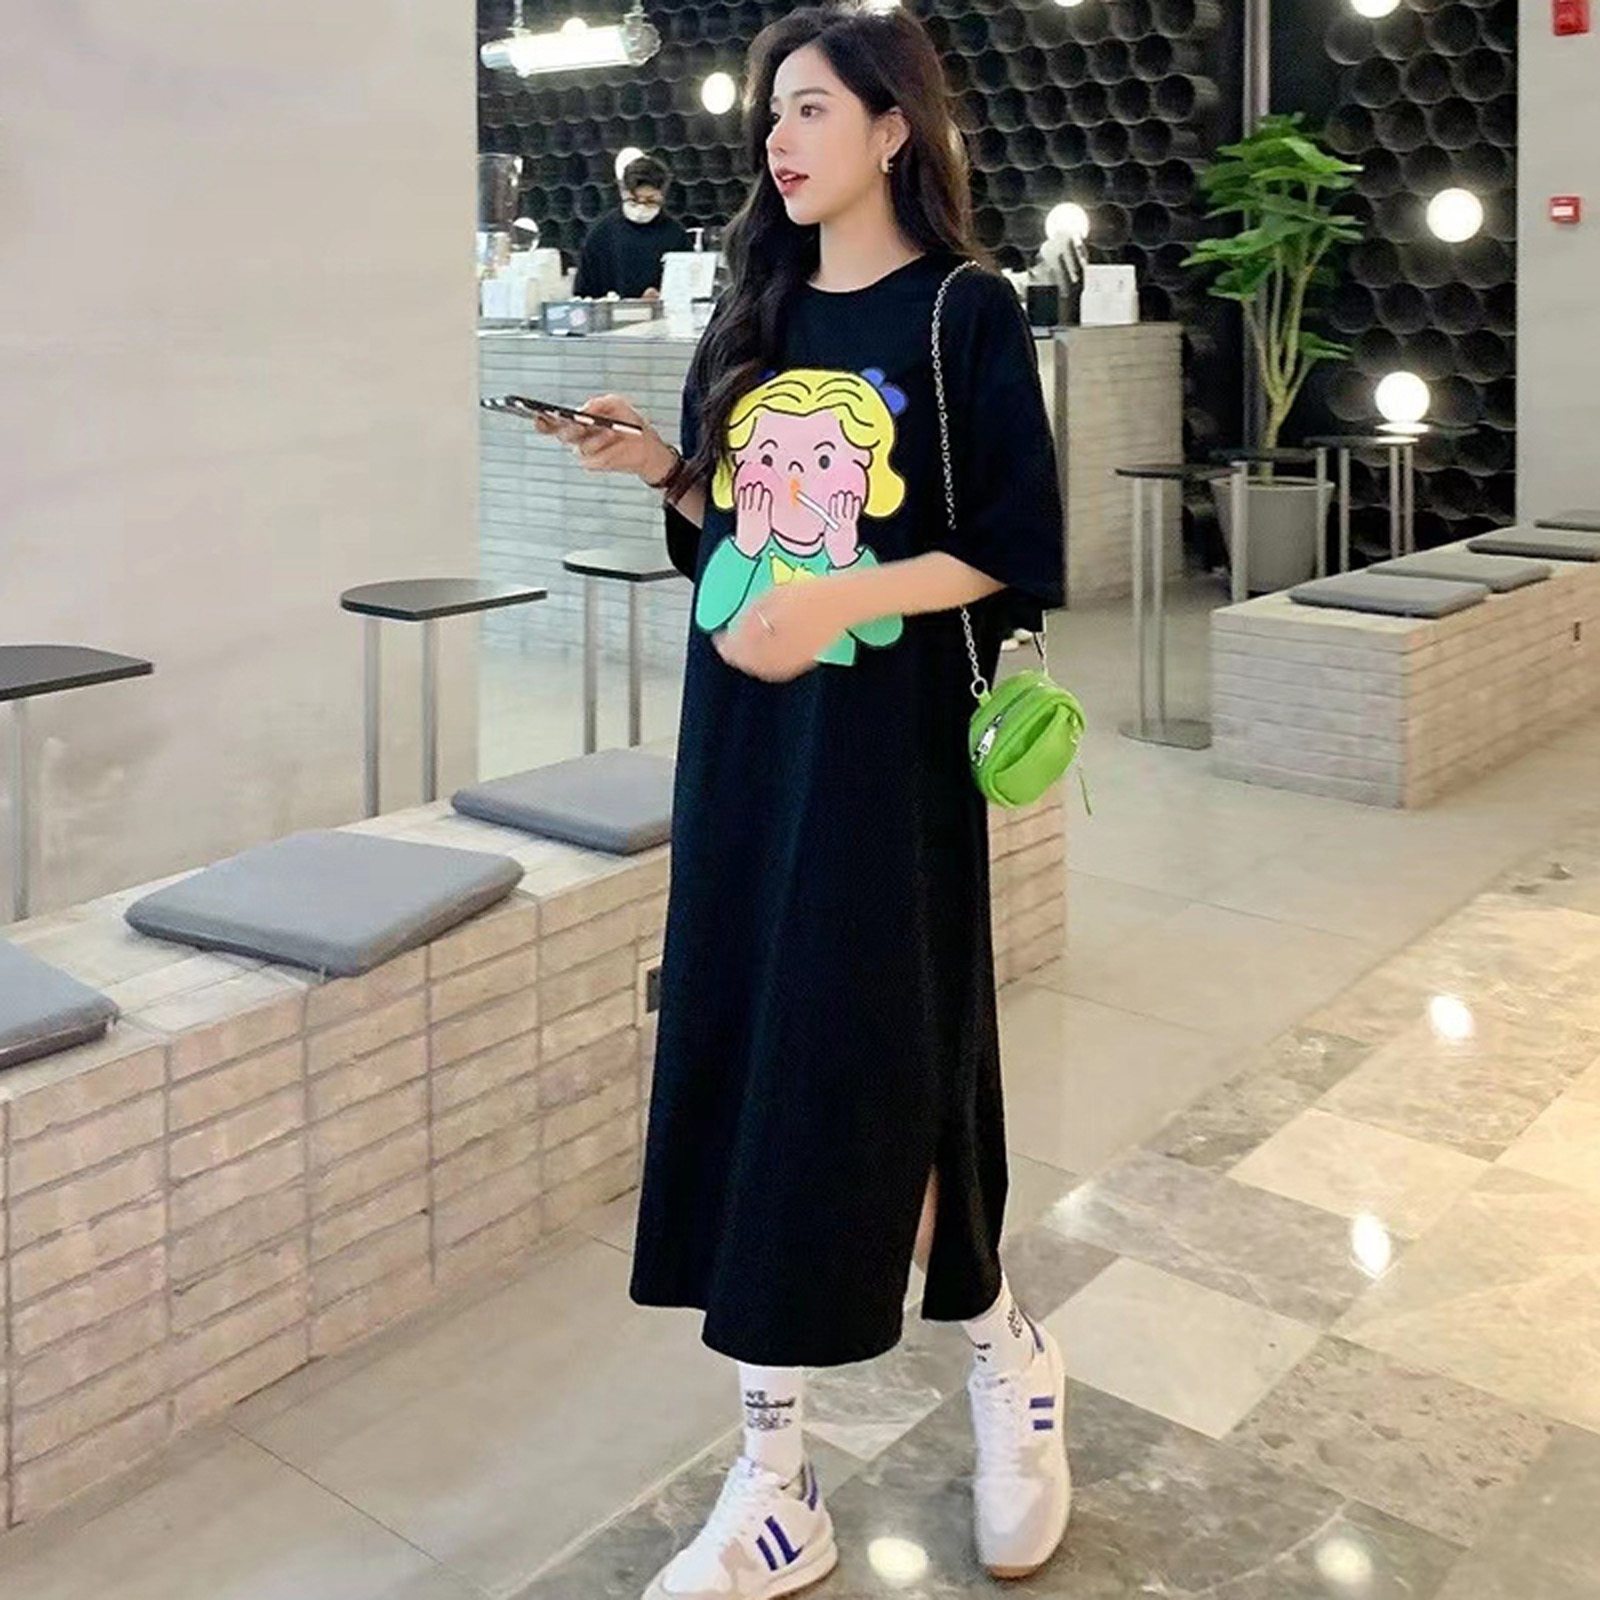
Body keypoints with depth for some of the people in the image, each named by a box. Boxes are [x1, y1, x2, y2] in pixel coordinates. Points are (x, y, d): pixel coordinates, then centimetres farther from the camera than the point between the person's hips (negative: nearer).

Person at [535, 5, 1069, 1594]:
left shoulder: (964, 313, -4)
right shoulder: (759, 314, 13)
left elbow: (1016, 553, -10)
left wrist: (841, 601, -22)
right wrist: (662, 471, 0)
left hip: (885, 750, -6)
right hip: (740, 743, 6)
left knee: (872, 1079, -1)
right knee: (740, 1076, 4)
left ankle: (1007, 1356, 31)